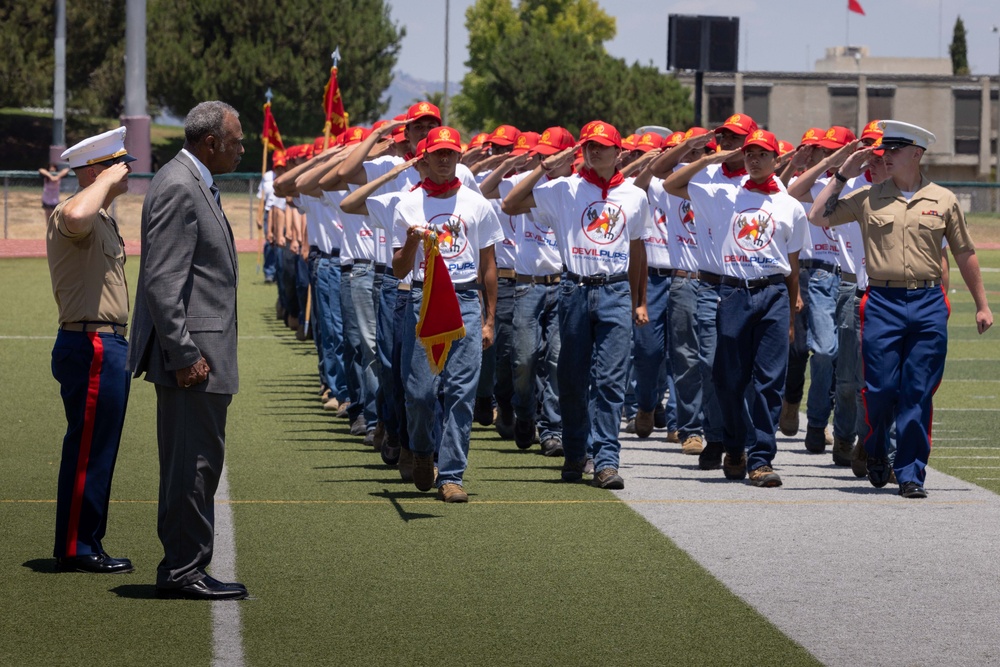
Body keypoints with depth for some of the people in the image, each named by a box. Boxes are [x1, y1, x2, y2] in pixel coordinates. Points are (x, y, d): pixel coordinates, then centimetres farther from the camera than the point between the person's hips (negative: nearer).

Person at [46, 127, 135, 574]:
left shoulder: (102, 219, 20)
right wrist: (106, 180, -26)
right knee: (88, 449, -7)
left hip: (107, 347, 11)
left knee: (96, 451, 14)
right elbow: (76, 216, -42)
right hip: (91, 347, -11)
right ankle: (77, 548, -2)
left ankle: (81, 546, 20)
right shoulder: (69, 216, -16)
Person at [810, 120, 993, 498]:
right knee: (880, 389, -2)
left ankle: (910, 474, 5)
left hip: (929, 304, 0)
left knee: (919, 394, -1)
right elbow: (818, 217, 5)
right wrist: (843, 175, 2)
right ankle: (876, 452, 26)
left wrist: (982, 305, 11)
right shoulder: (868, 199, 7)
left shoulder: (943, 201, 7)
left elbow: (965, 254, 13)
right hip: (882, 303, 0)